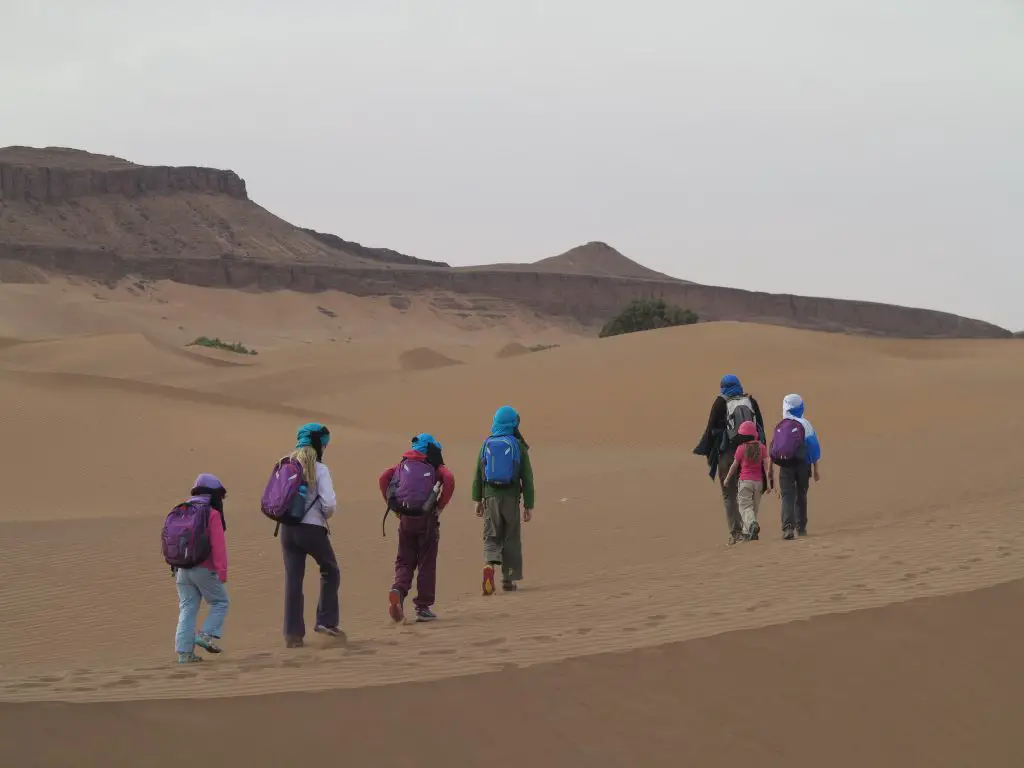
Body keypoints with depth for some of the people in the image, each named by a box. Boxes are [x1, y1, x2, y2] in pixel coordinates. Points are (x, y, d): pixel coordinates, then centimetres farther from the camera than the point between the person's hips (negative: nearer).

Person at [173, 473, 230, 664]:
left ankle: (184, 651, 2)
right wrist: (222, 570, -15)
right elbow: (218, 545, -15)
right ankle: (207, 634, -7)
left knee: (187, 609, 7)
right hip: (204, 569, -6)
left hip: (183, 569, 6)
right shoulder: (212, 514, -8)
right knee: (220, 602, 10)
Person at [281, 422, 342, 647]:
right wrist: (325, 515, 5)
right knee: (330, 571, 18)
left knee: (293, 579, 8)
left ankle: (293, 633, 6)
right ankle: (326, 621, 13)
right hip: (312, 529, -4)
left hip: (288, 529, 4)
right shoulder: (319, 469, -9)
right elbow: (329, 503, -16)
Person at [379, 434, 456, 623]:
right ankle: (423, 607, 6)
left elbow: (383, 477, 1)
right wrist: (441, 506, -6)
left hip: (405, 519, 3)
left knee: (404, 561, 12)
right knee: (427, 564, 6)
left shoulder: (403, 465, 15)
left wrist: (392, 504, 6)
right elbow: (449, 479, -14)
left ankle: (398, 590, -17)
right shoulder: (434, 466, 6)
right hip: (427, 520, -3)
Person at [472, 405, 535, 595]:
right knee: (511, 539, 10)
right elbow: (527, 478, -3)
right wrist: (529, 506, 2)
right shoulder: (518, 446, -3)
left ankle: (489, 565, -22)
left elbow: (478, 474, 7)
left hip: (490, 496, 1)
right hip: (511, 498, -1)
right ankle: (508, 579, 14)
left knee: (491, 537, 6)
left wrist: (478, 500, 17)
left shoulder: (487, 445, 3)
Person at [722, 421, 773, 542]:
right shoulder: (761, 447, 2)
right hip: (759, 481, 4)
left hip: (745, 481, -4)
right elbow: (766, 465, -1)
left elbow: (734, 466, 2)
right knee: (754, 507, 12)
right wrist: (768, 482, 1)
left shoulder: (741, 448, -7)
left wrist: (727, 479, 17)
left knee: (745, 506, -5)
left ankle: (752, 523, -34)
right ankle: (747, 532, 13)